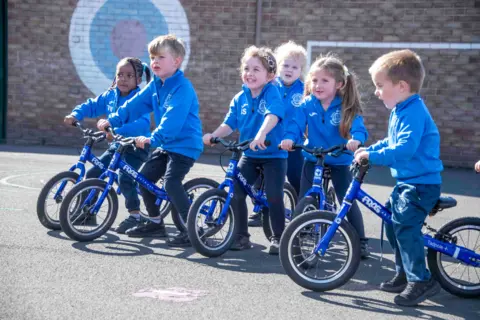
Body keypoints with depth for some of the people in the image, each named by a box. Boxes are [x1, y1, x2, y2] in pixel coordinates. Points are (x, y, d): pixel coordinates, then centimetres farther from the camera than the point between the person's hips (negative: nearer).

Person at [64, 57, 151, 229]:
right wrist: (75, 115, -6)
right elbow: (91, 105, 13)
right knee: (92, 174, 5)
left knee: (124, 177, -26)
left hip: (135, 148, -7)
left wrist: (118, 131, -47)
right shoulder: (110, 96, 3)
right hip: (116, 146, 8)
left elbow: (141, 123, -34)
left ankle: (135, 214, -10)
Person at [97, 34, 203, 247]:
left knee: (171, 183, -22)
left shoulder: (182, 88, -21)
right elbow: (135, 104, 11)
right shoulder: (155, 85, 7)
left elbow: (173, 119, -31)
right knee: (144, 178, 10)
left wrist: (153, 138, -38)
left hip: (185, 145, -9)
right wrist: (112, 120, 4)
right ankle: (155, 223, 25)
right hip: (166, 145, 9)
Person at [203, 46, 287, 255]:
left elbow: (273, 115, -30)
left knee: (274, 196, -12)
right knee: (235, 192, -6)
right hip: (249, 155, 5)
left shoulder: (272, 92, -13)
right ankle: (242, 236, 9)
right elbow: (230, 124, 3)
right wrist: (214, 135, -16)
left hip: (274, 154, -5)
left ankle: (278, 237, 6)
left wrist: (261, 134, -48)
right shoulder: (239, 98, 5)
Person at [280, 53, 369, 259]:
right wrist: (289, 138, -41)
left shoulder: (346, 107, -14)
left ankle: (361, 241, 17)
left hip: (340, 162, -1)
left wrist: (356, 140, -49)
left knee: (349, 202, 4)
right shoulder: (307, 105, -9)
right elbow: (296, 124, -19)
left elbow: (358, 127, -26)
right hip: (313, 160, 2)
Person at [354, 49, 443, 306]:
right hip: (407, 182, 11)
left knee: (405, 227, -18)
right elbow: (393, 141, 26)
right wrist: (369, 149, 15)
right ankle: (403, 274, 29)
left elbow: (405, 148, -32)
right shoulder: (401, 111, 12)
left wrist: (373, 156, -28)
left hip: (421, 183, -11)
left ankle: (421, 281, -11)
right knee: (392, 224, 18)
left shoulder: (413, 113, -21)